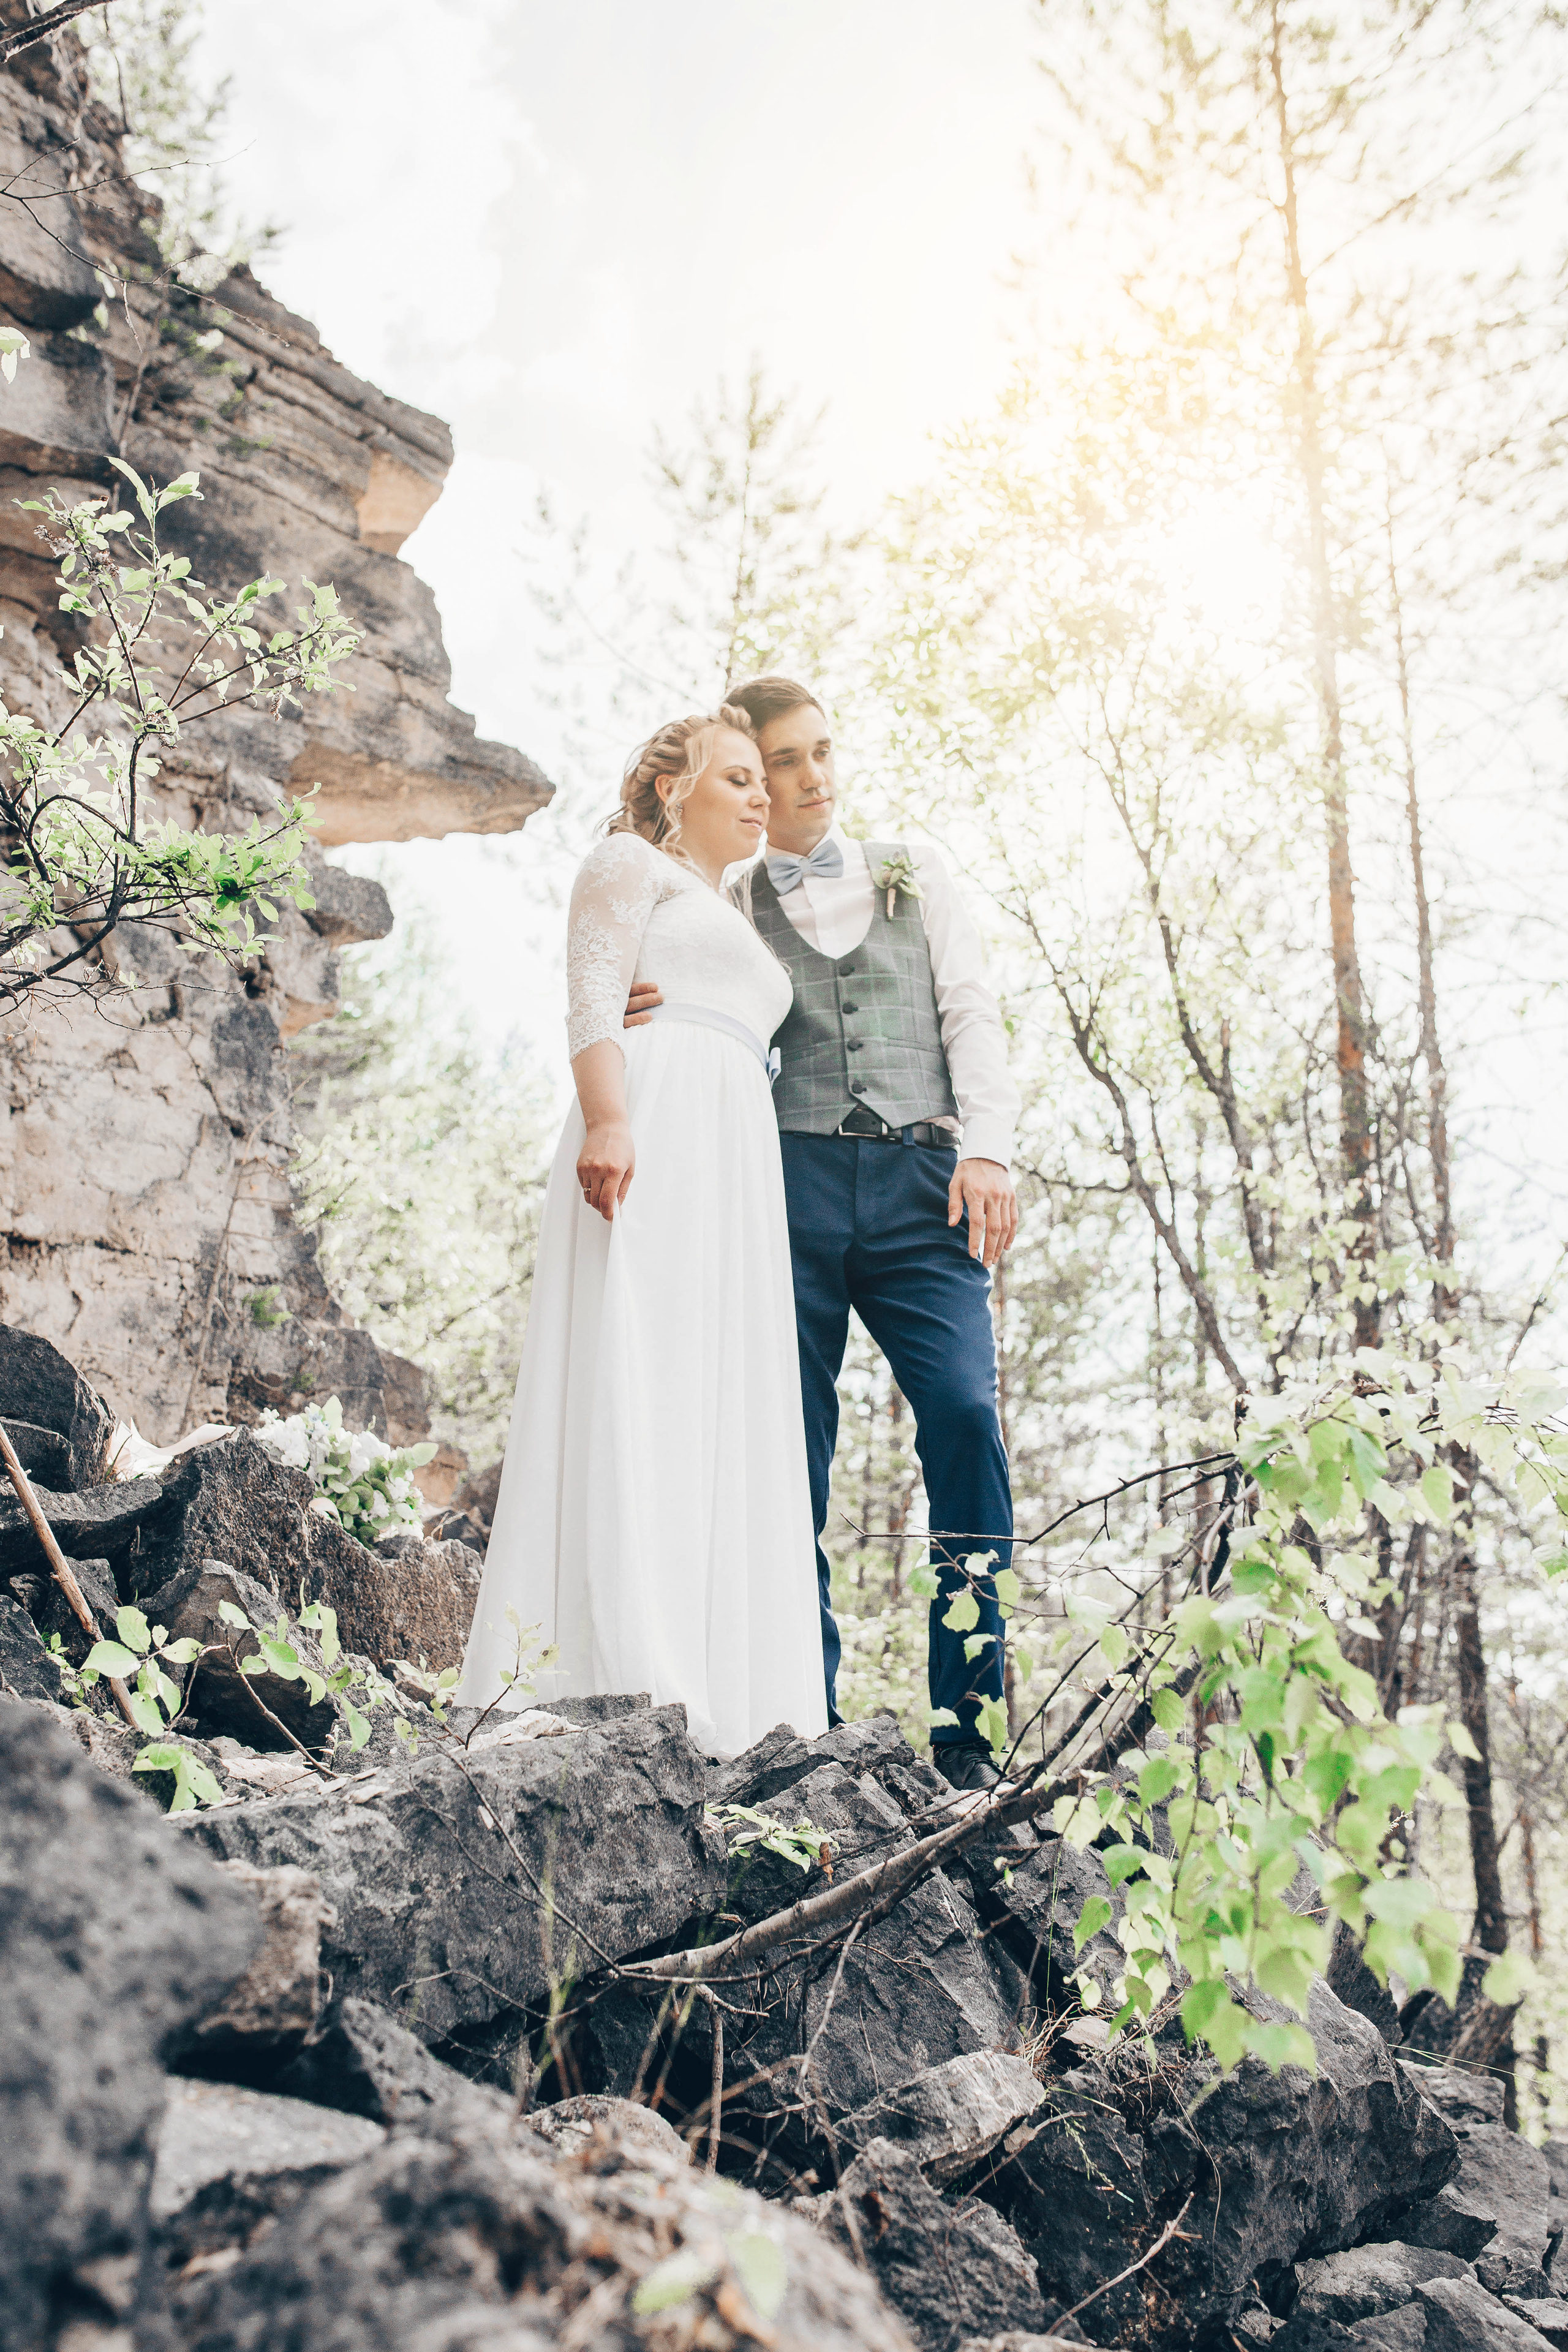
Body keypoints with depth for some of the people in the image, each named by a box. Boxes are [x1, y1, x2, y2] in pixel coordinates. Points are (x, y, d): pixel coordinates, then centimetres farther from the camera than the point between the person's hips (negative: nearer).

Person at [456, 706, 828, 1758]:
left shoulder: (739, 929, 35)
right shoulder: (631, 862, 13)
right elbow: (593, 996, -3)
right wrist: (608, 1117, -22)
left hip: (738, 1163, 8)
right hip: (648, 1127, -8)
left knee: (725, 1412, -2)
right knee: (632, 1381, -18)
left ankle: (724, 1711, -6)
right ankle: (619, 1686, -24)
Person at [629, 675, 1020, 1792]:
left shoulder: (913, 873, 21)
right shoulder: (725, 907, 18)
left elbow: (972, 1012, 13)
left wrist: (987, 1149, -3)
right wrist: (622, 1023, -10)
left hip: (918, 1177, 0)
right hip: (788, 1177, 0)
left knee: (964, 1413, -17)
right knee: (790, 1454, -4)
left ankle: (966, 1731, -10)